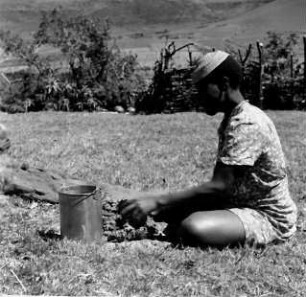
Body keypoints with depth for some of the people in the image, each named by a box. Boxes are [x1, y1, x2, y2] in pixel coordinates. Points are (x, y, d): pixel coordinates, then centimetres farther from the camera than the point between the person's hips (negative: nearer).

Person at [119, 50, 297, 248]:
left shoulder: (247, 124, -21)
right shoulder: (232, 120, 10)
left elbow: (219, 187, -28)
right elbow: (223, 183, 10)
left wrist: (157, 201, -28)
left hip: (270, 218, -9)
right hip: (242, 205, 9)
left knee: (192, 228, -32)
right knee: (167, 209, 3)